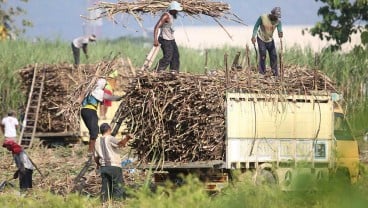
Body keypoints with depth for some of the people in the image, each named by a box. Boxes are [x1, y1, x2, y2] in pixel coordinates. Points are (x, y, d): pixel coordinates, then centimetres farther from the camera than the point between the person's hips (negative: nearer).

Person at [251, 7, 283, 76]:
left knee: (274, 56, 1)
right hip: (261, 39, -3)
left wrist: (280, 34, -49)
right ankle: (262, 73, -1)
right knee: (262, 56, -9)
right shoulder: (263, 18, -19)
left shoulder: (278, 21, -12)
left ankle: (275, 73, 11)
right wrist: (253, 36, -23)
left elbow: (279, 29, -24)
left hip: (270, 40, 3)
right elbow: (256, 27, -12)